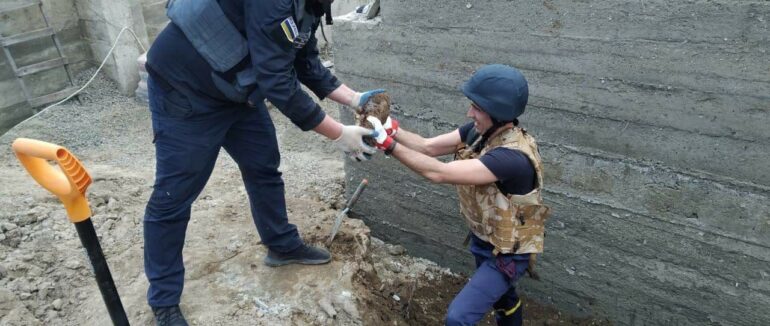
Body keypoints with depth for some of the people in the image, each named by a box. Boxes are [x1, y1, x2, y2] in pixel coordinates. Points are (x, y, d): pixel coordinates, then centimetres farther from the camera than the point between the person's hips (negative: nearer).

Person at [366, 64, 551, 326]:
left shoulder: (513, 157, -38)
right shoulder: (481, 130, -13)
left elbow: (439, 173, -40)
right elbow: (428, 147, -14)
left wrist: (388, 144, -38)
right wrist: (391, 129, -30)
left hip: (508, 252, -8)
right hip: (483, 238, 8)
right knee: (501, 296, 32)